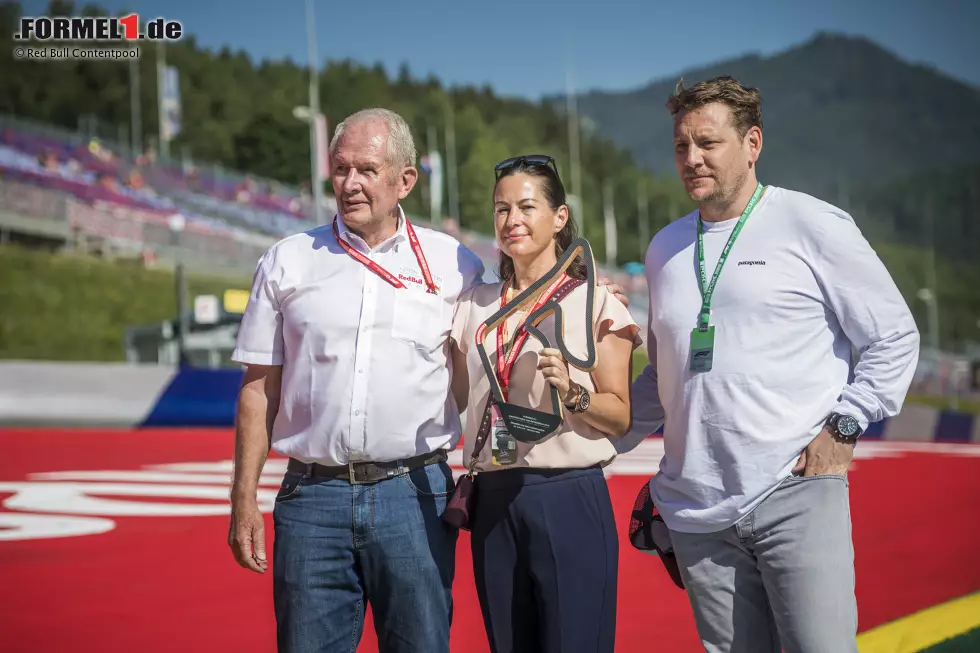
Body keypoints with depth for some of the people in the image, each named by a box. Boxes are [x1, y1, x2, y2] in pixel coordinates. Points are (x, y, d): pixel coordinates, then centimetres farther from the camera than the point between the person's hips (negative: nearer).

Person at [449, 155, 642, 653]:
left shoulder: (594, 301, -1)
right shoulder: (474, 304, 12)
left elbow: (620, 416, -4)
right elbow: (455, 400, 19)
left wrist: (572, 393, -20)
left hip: (569, 499, -4)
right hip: (493, 503, 4)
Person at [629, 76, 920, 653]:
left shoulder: (813, 225, 1)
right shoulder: (666, 249, 16)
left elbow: (894, 335, 3)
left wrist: (843, 427, -7)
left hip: (796, 495, -5)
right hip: (697, 512, 5)